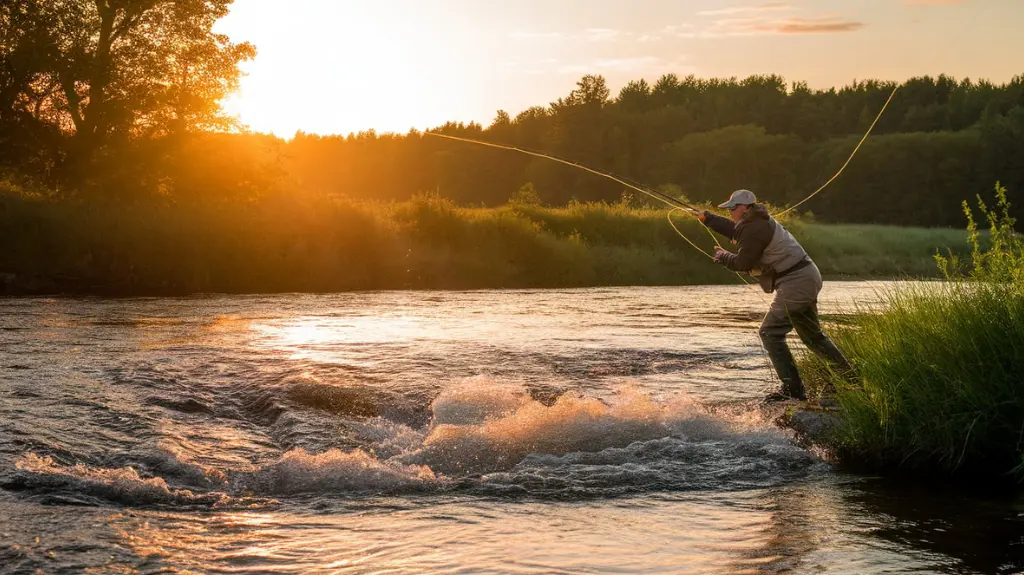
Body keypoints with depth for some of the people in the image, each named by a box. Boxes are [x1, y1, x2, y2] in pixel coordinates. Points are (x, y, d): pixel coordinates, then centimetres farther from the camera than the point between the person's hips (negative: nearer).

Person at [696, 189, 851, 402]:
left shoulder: (755, 229, -18)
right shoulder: (759, 221, 14)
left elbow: (742, 263, -17)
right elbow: (733, 229, 30)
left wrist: (721, 255, 2)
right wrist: (706, 217, 30)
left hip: (795, 283, -11)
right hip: (807, 277, 11)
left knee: (770, 333, -9)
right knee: (812, 334, 21)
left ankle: (792, 388, -11)